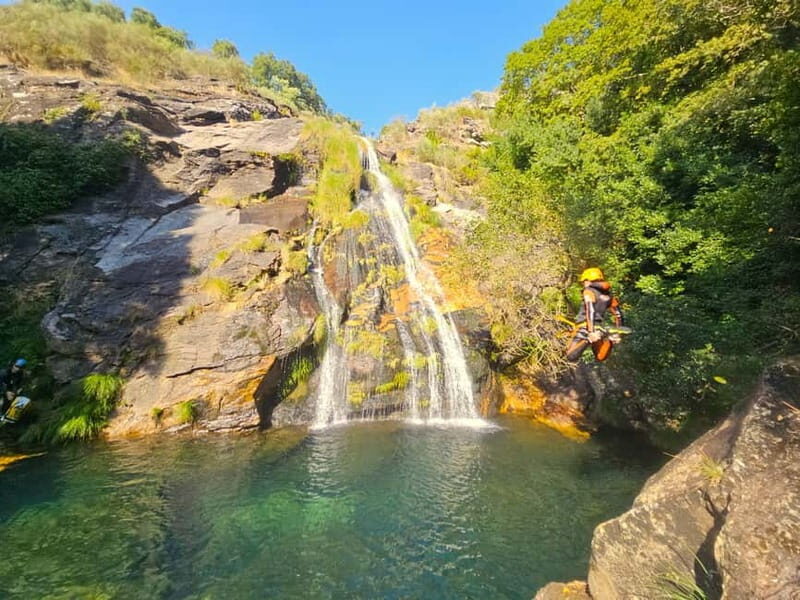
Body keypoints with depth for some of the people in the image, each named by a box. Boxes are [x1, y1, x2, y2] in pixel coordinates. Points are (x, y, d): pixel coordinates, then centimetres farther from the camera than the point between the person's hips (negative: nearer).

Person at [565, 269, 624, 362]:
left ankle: (587, 341, -29)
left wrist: (591, 332, -26)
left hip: (585, 327, -6)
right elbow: (618, 313, 16)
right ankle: (610, 340, -4)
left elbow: (590, 311, -19)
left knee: (571, 357, -7)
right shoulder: (608, 295, 15)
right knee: (601, 358, 22)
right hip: (598, 328, 6)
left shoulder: (589, 291, -6)